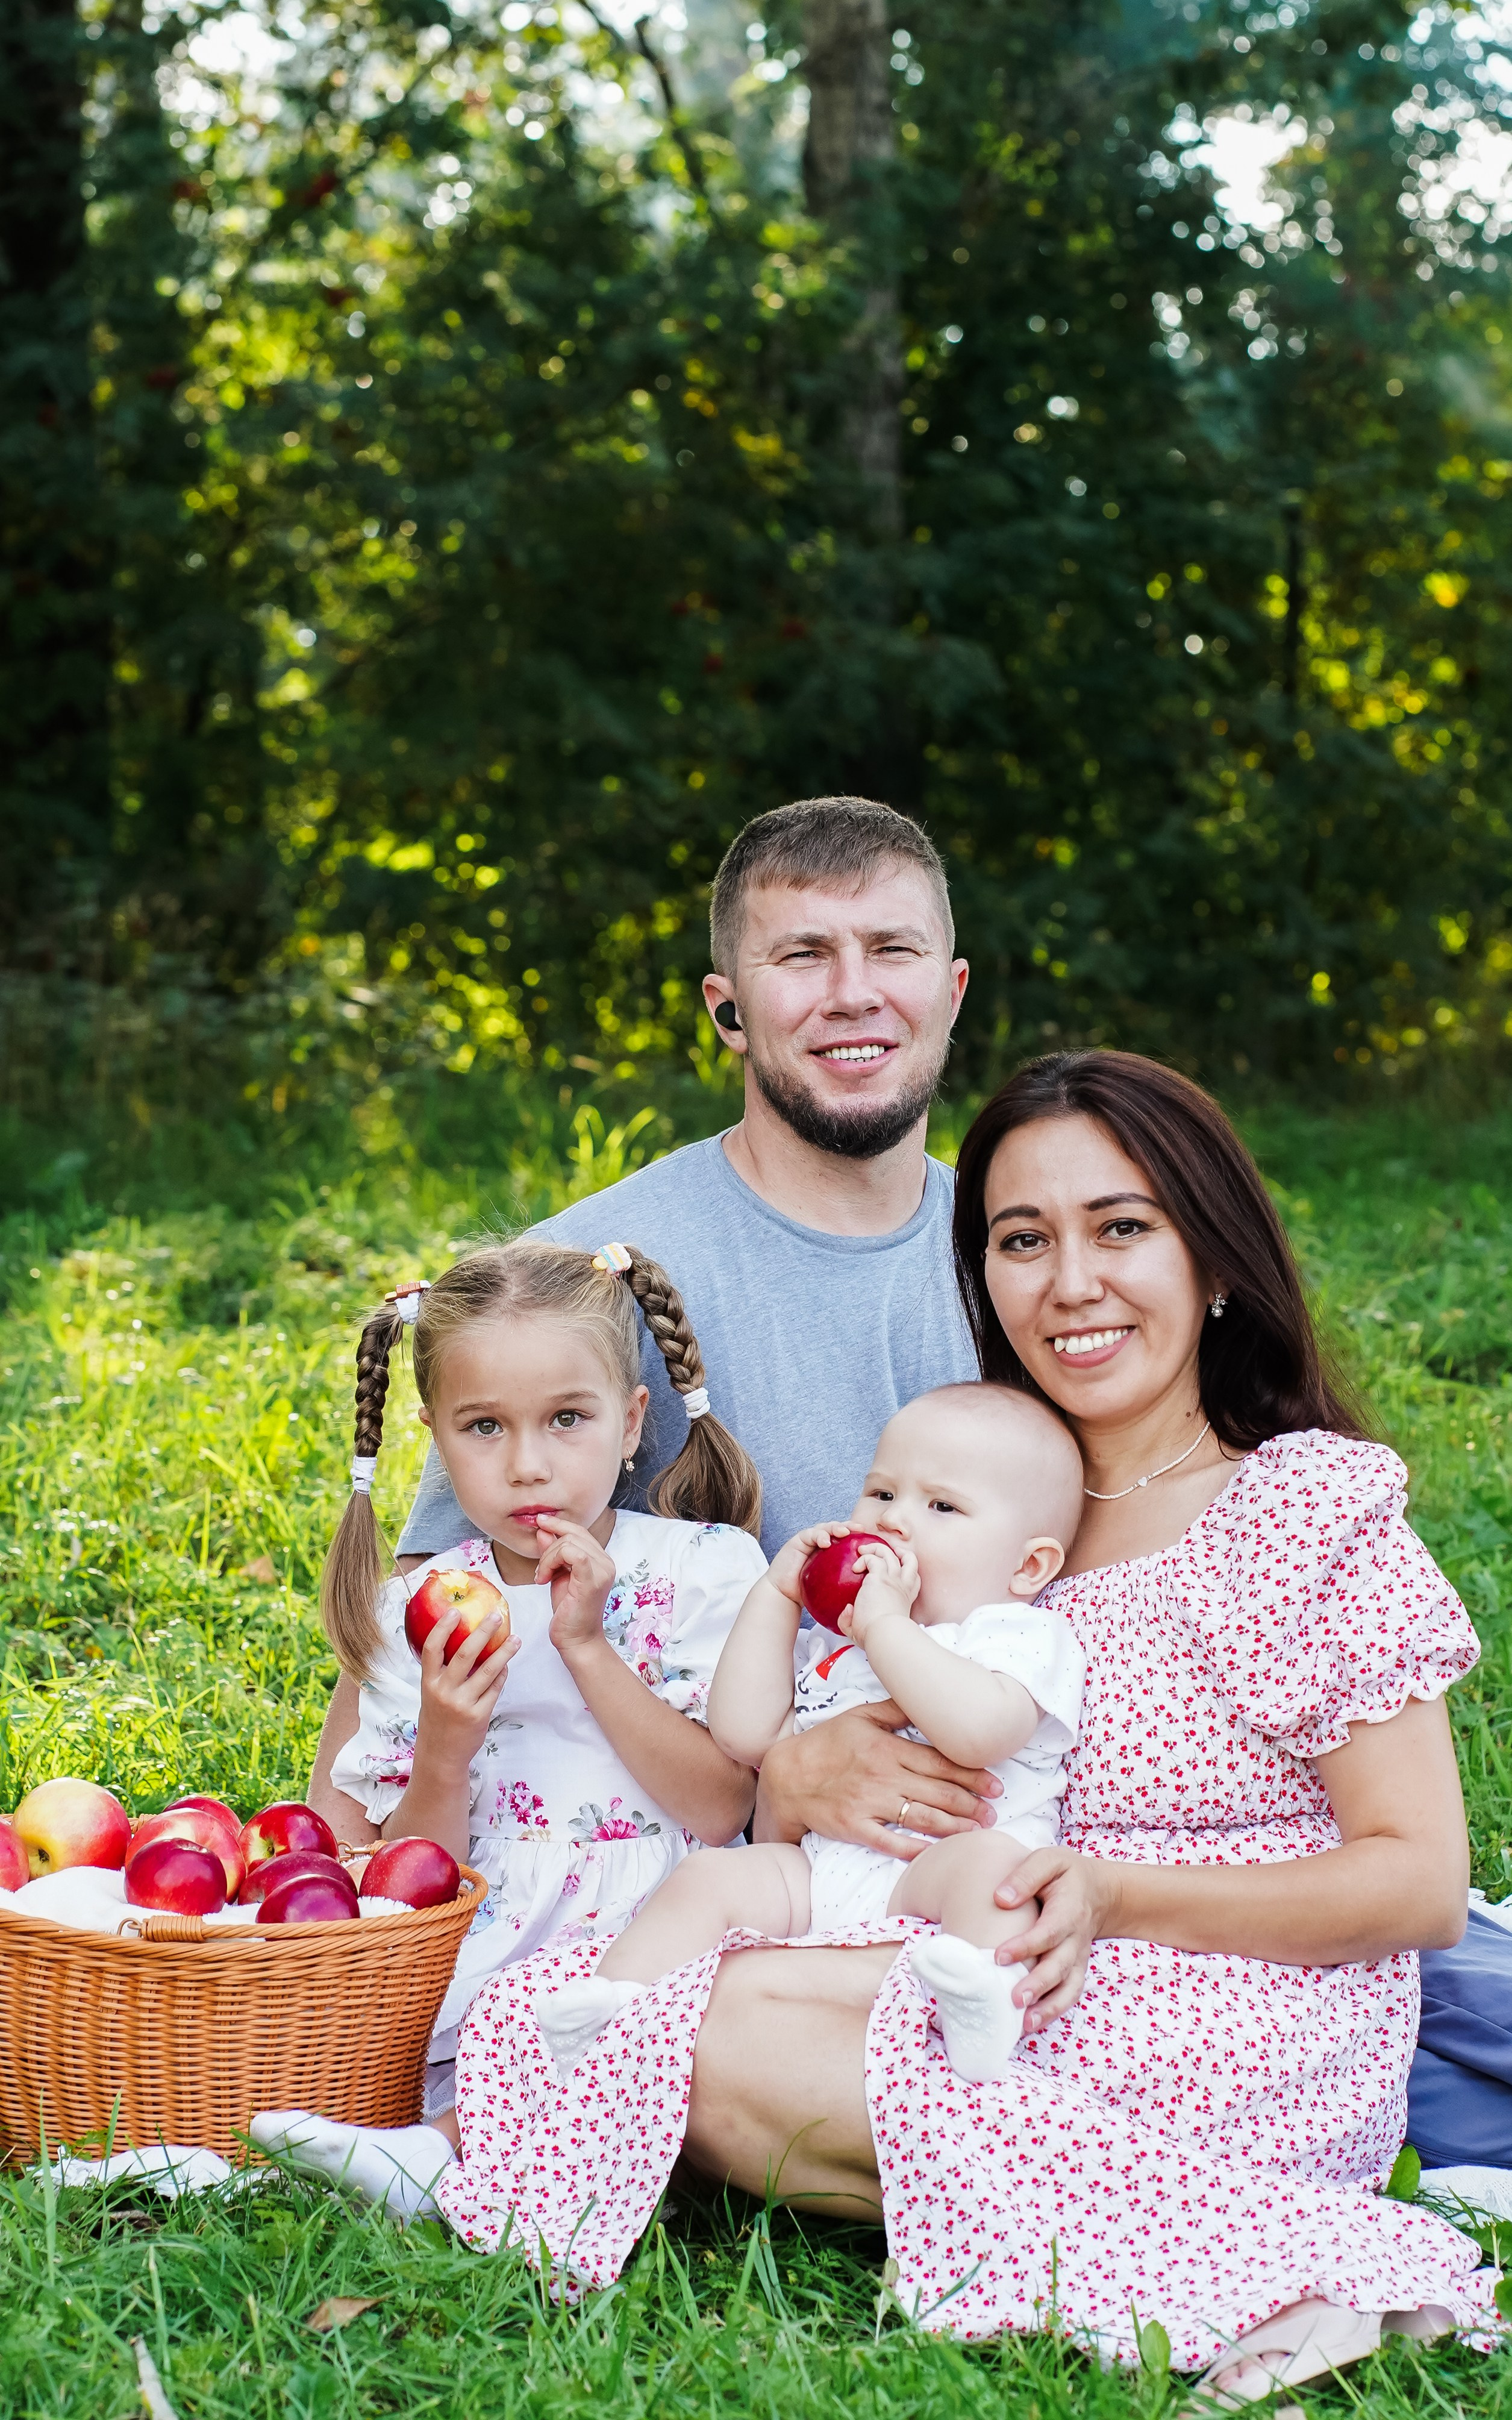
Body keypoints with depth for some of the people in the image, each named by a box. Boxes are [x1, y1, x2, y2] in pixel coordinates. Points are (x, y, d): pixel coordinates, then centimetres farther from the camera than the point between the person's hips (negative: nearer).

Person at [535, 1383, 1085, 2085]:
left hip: (935, 1864, -6)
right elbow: (745, 1736, 15)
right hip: (815, 1866, 7)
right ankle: (613, 2002, -23)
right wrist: (776, 1594, 16)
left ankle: (985, 1997, -58)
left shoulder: (1023, 1636, 2)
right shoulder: (830, 1642, 25)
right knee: (709, 1877, -13)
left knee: (989, 1858, -36)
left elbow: (980, 1728, -21)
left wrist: (885, 1623, -14)